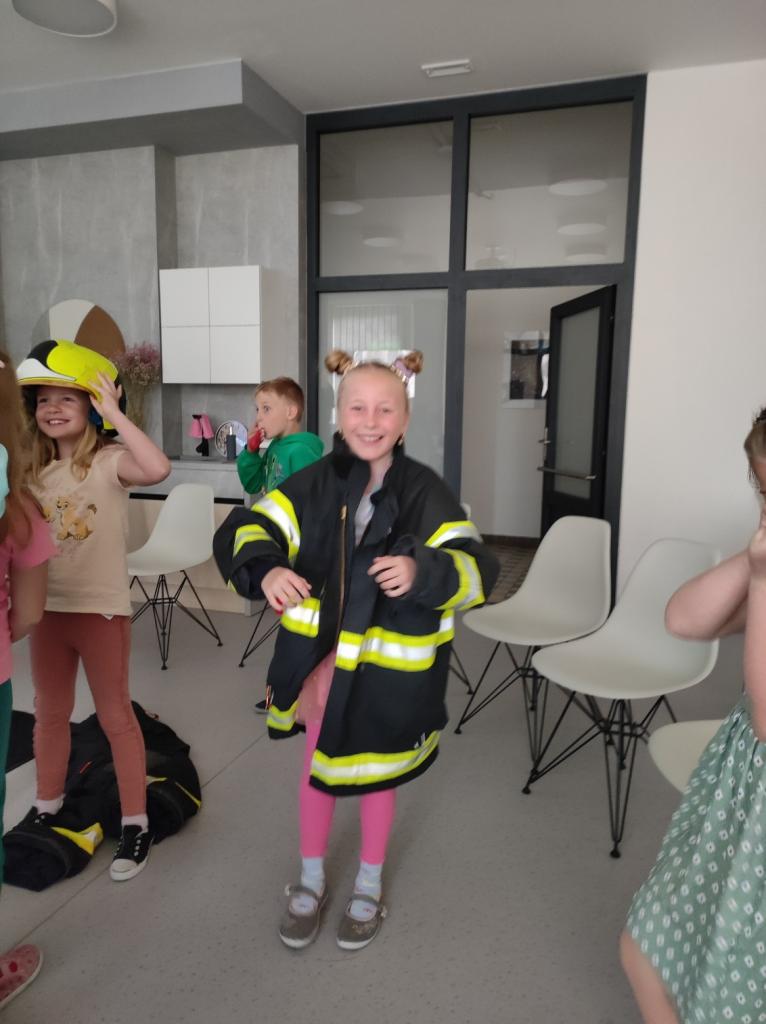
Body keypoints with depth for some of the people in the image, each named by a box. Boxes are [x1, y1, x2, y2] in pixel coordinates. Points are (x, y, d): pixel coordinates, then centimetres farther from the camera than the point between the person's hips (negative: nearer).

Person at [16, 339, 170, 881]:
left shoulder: (109, 461, -14)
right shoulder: (32, 469, 6)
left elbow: (158, 468, -36)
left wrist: (114, 412, -29)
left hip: (101, 608, -6)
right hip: (47, 607, 6)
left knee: (115, 715, 6)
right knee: (50, 712, 20)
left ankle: (136, 823, 20)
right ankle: (47, 808, 41)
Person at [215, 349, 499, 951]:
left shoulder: (426, 492, -13)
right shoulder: (313, 484, -7)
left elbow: (477, 569, -18)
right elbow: (244, 531, -9)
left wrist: (422, 572, -38)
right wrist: (267, 570, -31)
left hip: (390, 659, -2)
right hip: (319, 652, 2)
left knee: (376, 772, 18)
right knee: (317, 764, 19)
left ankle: (369, 887, 45)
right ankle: (311, 881, 45)